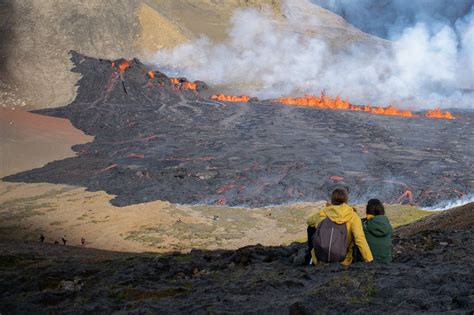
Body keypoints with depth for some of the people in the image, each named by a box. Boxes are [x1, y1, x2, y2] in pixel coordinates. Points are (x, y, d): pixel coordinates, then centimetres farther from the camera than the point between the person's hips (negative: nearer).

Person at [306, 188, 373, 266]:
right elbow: (360, 240, -18)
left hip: (319, 259, 1)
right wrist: (369, 260, -14)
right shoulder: (353, 216, -7)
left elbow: (309, 221, 23)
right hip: (342, 261, -1)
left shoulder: (322, 214, 0)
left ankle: (313, 259, 36)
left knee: (311, 227, 25)